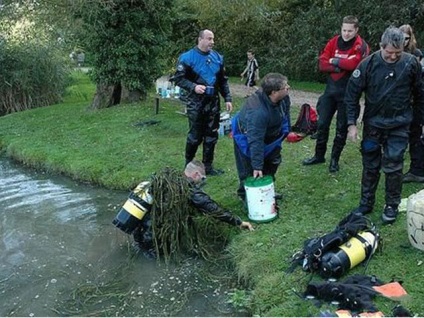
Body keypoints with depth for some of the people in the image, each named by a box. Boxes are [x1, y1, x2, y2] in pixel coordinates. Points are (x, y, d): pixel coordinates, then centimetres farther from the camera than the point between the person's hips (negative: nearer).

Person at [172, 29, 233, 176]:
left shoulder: (217, 57, 7)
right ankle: (189, 165, 23)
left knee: (211, 136, 9)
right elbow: (178, 78, -7)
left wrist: (228, 99, 8)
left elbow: (223, 81, 14)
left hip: (213, 102, 5)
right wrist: (193, 87, -21)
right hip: (196, 103, -5)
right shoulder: (188, 57, -8)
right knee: (195, 136, 3)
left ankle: (208, 166, 21)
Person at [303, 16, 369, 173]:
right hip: (331, 88, 5)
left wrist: (335, 61, -13)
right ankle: (319, 155, 25)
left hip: (348, 92, -4)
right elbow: (322, 63, -4)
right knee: (322, 124, 10)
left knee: (342, 127, 6)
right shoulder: (334, 42, 5)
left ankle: (335, 159, 19)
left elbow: (353, 63, -27)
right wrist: (339, 66, -19)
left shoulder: (361, 46, -9)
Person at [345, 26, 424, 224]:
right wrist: (351, 124, -10)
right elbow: (352, 94, -6)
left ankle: (392, 206, 18)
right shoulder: (368, 64, -12)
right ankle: (366, 203, 25)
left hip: (399, 126, 0)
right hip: (372, 124, 1)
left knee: (393, 167, 2)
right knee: (370, 166, 11)